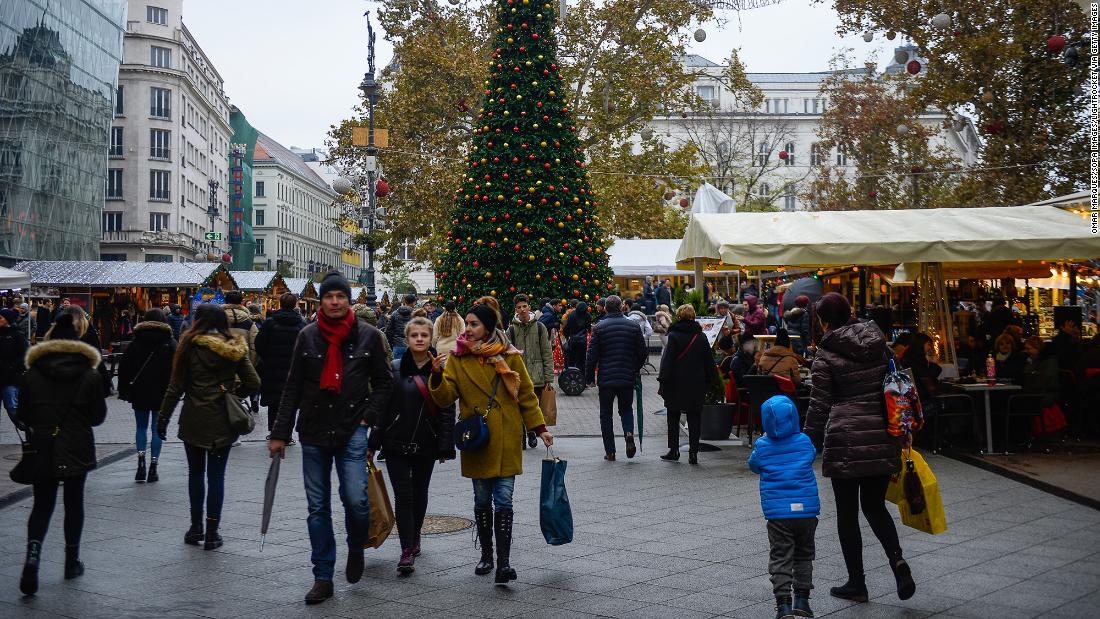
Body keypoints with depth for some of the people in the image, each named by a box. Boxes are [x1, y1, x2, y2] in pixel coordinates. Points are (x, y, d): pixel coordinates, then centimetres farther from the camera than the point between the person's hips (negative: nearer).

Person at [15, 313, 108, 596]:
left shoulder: (31, 376, -4)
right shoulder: (90, 376, -7)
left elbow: (23, 416, 2)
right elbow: (98, 416, -1)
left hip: (42, 452, 1)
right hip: (78, 452, 0)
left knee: (42, 504, 10)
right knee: (74, 503, 13)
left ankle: (33, 554, -13)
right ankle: (72, 561, 21)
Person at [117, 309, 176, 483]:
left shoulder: (136, 343, 2)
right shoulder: (170, 343, -1)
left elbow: (124, 367, 1)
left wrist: (123, 389, 6)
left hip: (140, 392, 1)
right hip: (162, 393, -1)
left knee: (141, 426, 12)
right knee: (157, 428, 5)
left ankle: (141, 461, -6)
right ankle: (153, 467, 3)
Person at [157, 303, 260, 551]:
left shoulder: (190, 345, -6)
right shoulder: (234, 348, 0)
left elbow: (176, 387, -6)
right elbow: (253, 384, -3)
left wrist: (163, 418, 1)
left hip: (194, 420, -1)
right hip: (223, 421, 1)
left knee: (195, 472, 15)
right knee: (216, 475, 6)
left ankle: (196, 527, 21)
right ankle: (212, 533, 8)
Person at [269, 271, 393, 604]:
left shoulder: (368, 336, 0)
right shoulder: (308, 336, 4)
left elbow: (384, 381, 8)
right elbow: (292, 387, 7)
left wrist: (368, 416, -4)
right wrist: (280, 433, 4)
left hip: (352, 431, -2)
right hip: (313, 432, 2)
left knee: (356, 499, -12)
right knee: (318, 507, 6)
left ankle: (356, 550, 19)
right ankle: (323, 577, 17)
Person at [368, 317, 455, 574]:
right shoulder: (394, 369, -2)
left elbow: (447, 411, -3)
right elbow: (382, 407, 1)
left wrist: (445, 447, -6)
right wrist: (373, 443, 1)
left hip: (426, 444, 1)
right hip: (396, 443, -1)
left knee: (419, 493, 16)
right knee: (403, 496, -5)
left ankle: (414, 537, 36)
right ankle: (407, 551, -4)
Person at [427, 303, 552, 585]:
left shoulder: (509, 356, 0)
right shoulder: (457, 358, 3)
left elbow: (526, 395, 5)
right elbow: (446, 397, -5)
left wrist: (540, 428, 1)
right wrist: (437, 376, -23)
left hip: (506, 441, -2)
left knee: (503, 500, -6)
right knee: (482, 500, 11)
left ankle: (503, 562, -5)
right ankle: (486, 555, 26)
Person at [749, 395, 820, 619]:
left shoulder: (762, 446, -7)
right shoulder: (804, 442, -2)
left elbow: (753, 466, 12)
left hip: (778, 513, -2)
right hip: (807, 510, 2)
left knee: (780, 558, 3)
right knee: (804, 556, 17)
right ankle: (802, 599, 20)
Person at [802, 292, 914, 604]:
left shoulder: (826, 354, -7)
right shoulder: (879, 344, 8)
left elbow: (819, 406, -7)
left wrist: (809, 447, 0)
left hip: (845, 441, -5)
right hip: (883, 439, 5)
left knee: (847, 513, 8)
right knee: (875, 506, 18)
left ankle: (856, 583, 14)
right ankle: (896, 558, -6)